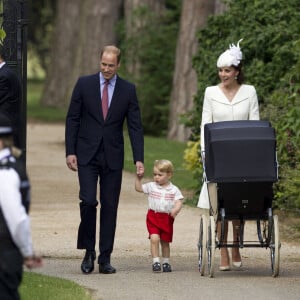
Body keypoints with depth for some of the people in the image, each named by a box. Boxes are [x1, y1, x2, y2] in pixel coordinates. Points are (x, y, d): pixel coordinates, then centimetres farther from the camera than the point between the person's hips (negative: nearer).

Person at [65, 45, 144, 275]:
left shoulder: (128, 90, 3)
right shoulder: (84, 84, 2)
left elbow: (135, 126, 3)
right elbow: (72, 119, 4)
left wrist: (139, 159, -6)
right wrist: (70, 151, -4)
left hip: (113, 157, 1)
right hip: (87, 155, -1)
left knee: (110, 207, 2)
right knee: (88, 201, -13)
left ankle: (105, 258, 7)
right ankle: (89, 251, 3)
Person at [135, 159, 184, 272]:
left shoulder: (174, 190, -1)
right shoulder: (151, 186, 5)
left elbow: (179, 202, -8)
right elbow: (138, 188, 12)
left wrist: (175, 210, -27)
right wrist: (138, 178, -1)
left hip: (167, 218, 0)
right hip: (153, 217, 0)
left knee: (165, 241, 11)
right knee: (154, 238, -18)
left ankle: (166, 262, 25)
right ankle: (155, 262, -16)